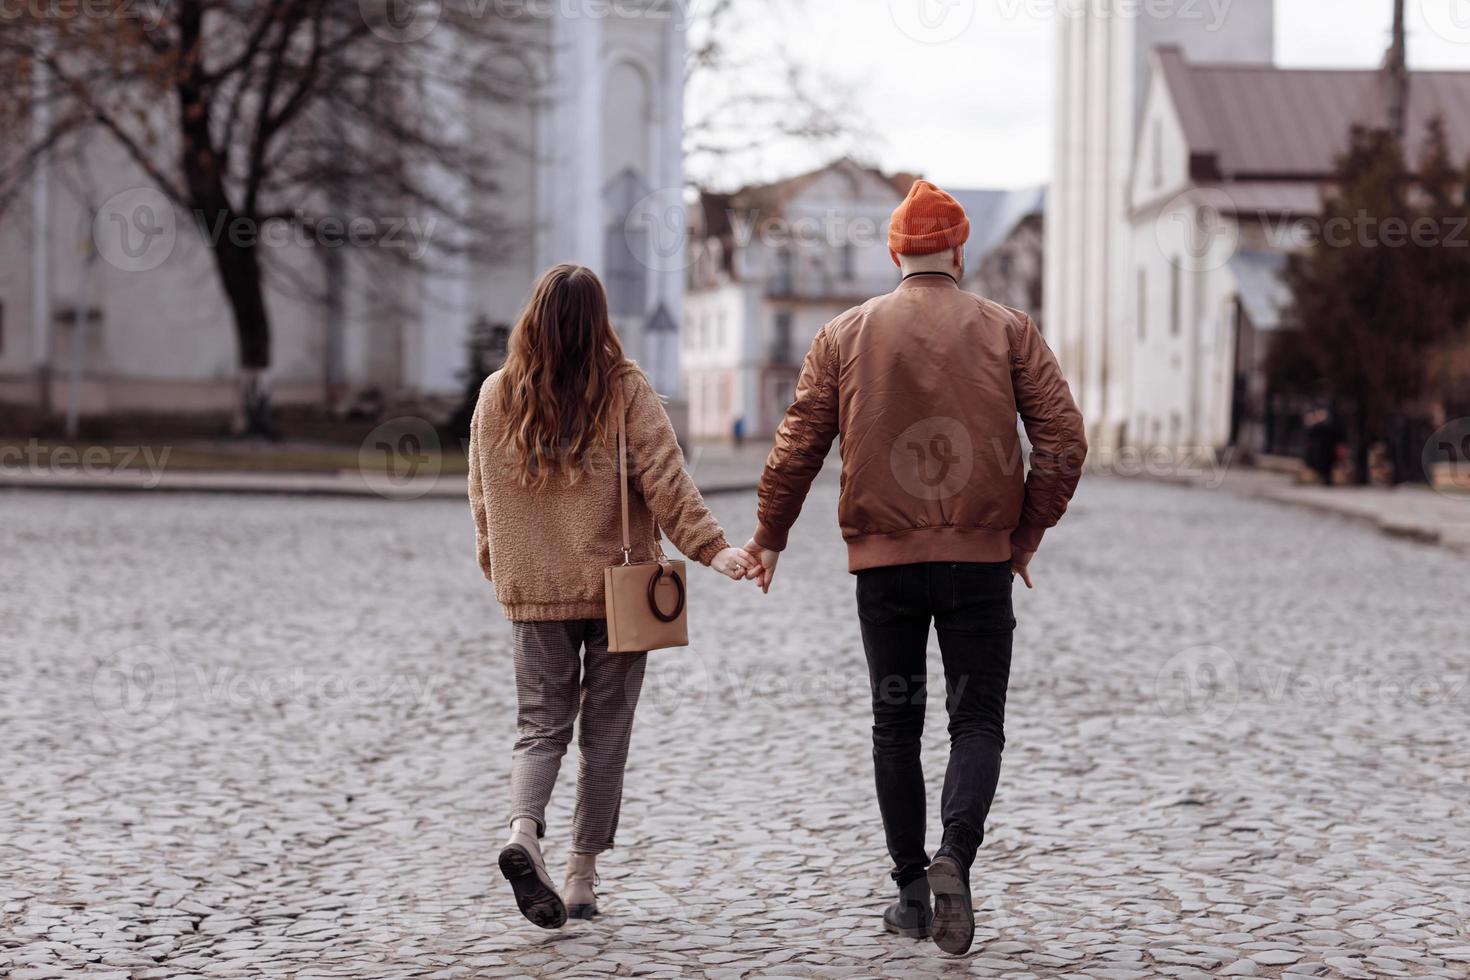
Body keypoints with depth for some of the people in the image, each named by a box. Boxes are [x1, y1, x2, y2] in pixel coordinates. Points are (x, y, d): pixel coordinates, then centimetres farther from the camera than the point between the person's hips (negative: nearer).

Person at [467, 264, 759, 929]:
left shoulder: (497, 396, 3)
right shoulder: (626, 391, -5)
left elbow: (481, 497, 11)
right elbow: (665, 481, -12)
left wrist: (497, 568, 23)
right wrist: (710, 548, -12)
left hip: (532, 592, 2)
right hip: (616, 589, -2)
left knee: (540, 725, 9)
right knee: (605, 735, 8)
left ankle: (523, 830, -18)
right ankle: (582, 878, 10)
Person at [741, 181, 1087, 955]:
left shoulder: (844, 335, 4)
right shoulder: (1006, 330, 2)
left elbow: (798, 444, 4)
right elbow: (1064, 439, -3)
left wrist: (769, 537, 16)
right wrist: (1027, 532, 8)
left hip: (883, 557, 1)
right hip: (980, 557, -1)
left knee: (895, 725, 12)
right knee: (977, 719, 4)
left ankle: (911, 890, 15)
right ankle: (955, 855, -20)